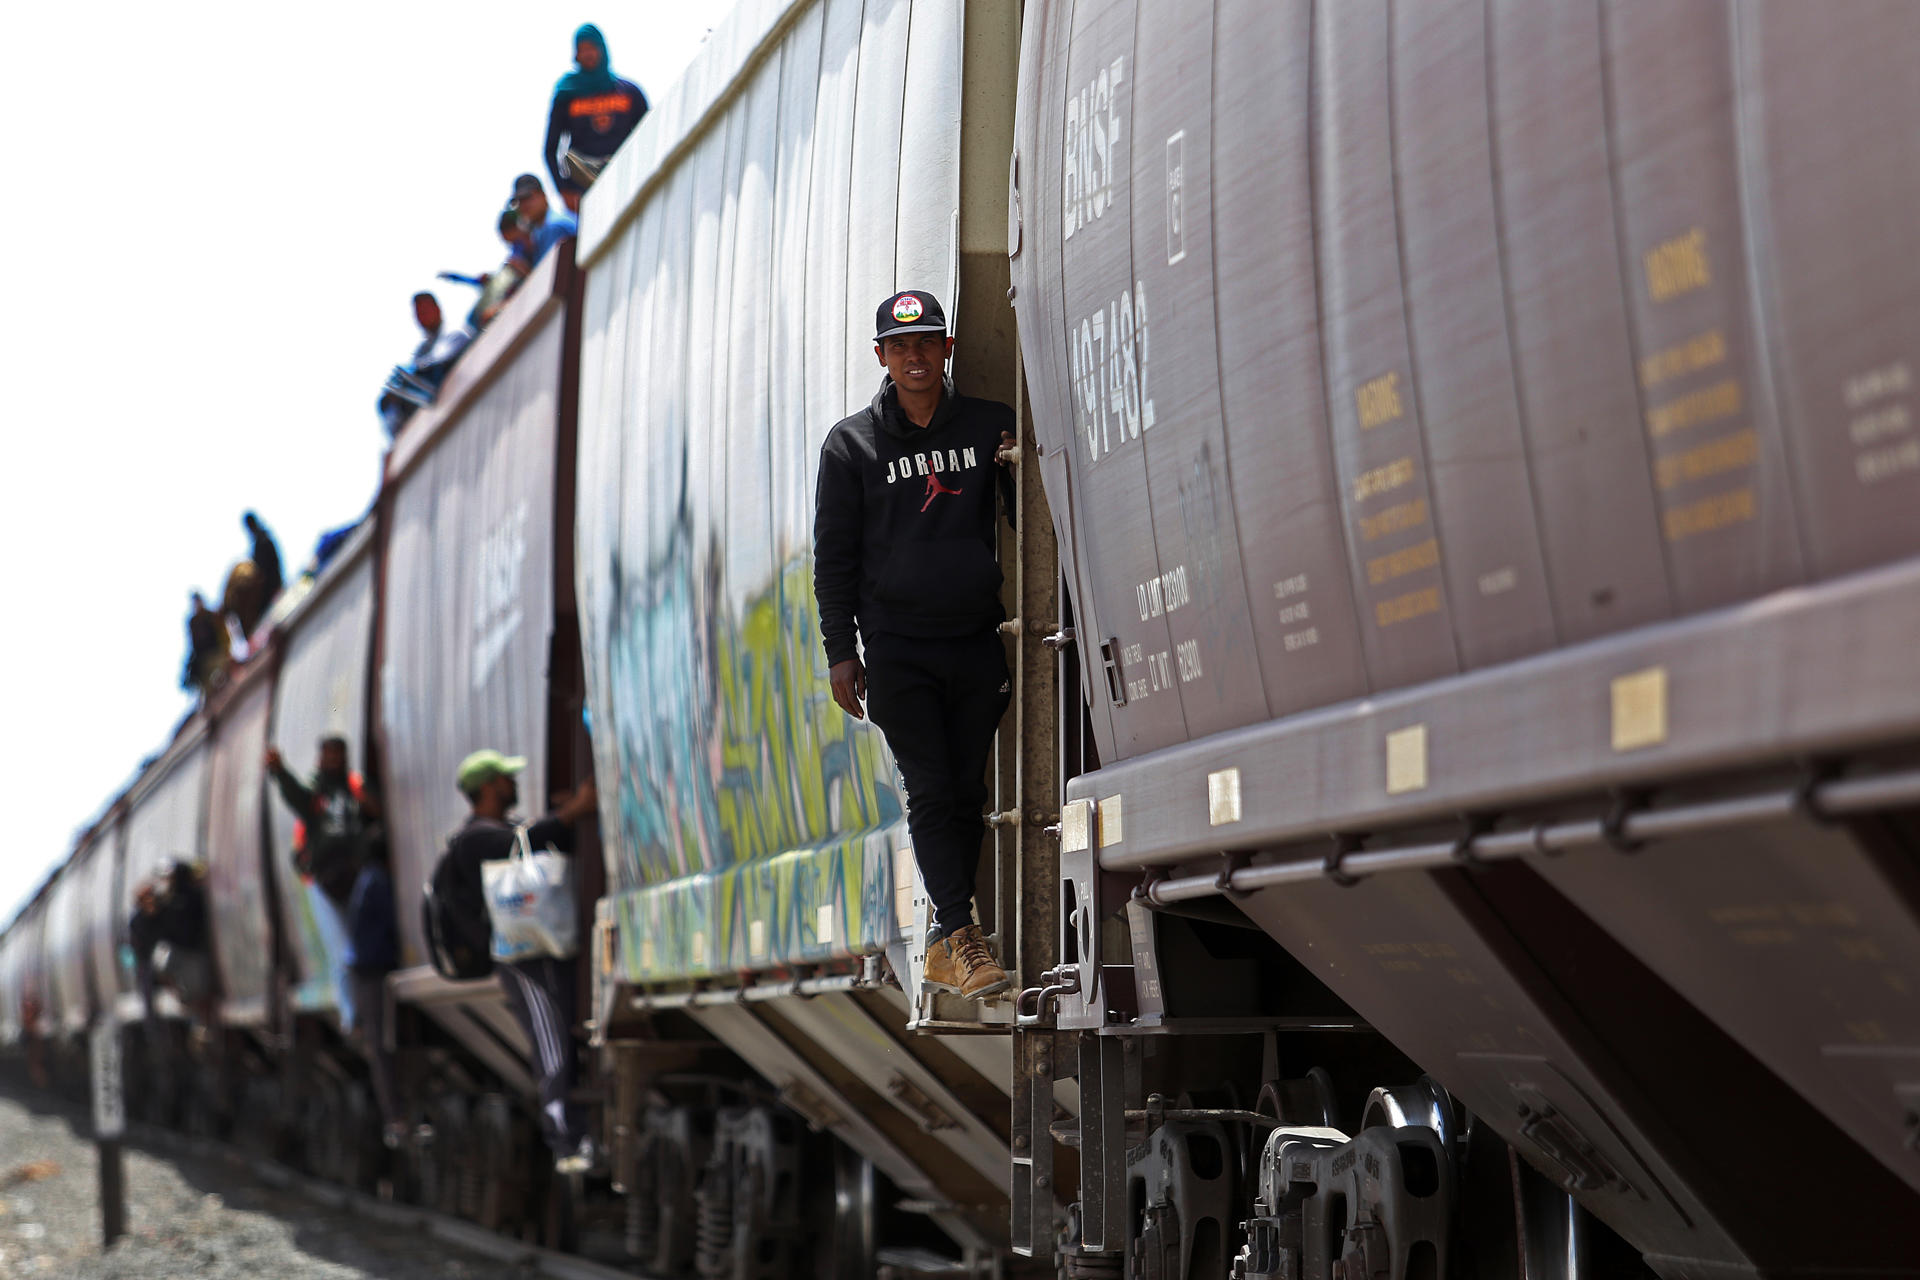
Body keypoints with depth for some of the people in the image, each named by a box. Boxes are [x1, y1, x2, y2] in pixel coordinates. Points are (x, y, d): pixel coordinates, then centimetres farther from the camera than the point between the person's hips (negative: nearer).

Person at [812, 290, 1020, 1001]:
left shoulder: (990, 426, 8)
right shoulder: (852, 443, 5)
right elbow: (834, 555, 6)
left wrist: (1023, 469, -9)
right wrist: (840, 650, 1)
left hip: (978, 642, 2)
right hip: (897, 648, -2)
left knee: (968, 794, 4)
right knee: (931, 793, -8)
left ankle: (944, 948, 11)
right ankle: (961, 935, -10)